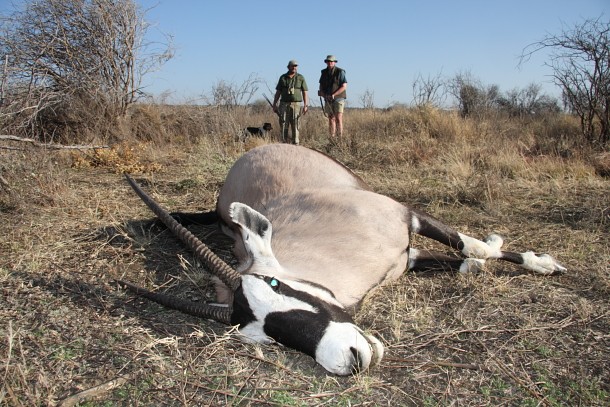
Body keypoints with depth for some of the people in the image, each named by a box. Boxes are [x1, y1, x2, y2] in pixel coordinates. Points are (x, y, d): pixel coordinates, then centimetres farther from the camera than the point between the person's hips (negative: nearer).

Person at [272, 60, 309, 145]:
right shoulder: (283, 77, 7)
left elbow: (304, 92, 1)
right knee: (283, 125, -2)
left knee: (295, 125, -4)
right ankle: (284, 143, 5)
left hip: (296, 104, -2)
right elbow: (278, 92, 9)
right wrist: (274, 104, 3)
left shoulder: (301, 78, 2)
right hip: (284, 104, 2)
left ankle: (295, 144, 0)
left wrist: (305, 105, -8)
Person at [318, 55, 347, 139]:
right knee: (331, 119, 5)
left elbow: (344, 86, -14)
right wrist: (322, 93, -10)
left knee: (338, 119, -13)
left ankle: (340, 139, -12)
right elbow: (321, 86, 12)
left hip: (338, 98, -5)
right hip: (328, 100, 5)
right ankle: (332, 139, 7)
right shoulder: (324, 72, 5)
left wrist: (333, 95, -23)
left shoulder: (340, 72, -10)